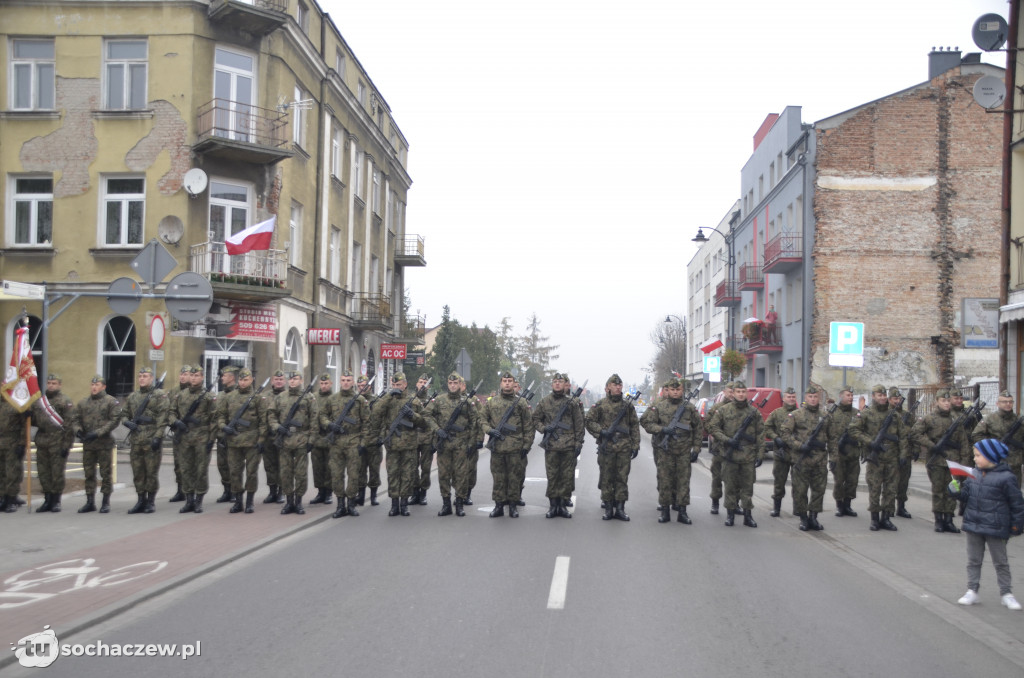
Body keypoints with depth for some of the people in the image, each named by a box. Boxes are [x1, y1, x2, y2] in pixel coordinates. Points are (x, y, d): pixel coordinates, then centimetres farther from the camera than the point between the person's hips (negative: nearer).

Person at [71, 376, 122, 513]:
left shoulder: (112, 402, -3)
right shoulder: (83, 402, 11)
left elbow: (115, 420, -11)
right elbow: (74, 417, 12)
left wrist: (98, 433, -18)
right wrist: (77, 429, -9)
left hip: (105, 443, -4)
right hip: (87, 444, 4)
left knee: (106, 473, 1)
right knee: (89, 473, 10)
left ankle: (106, 502, 9)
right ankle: (90, 502, 18)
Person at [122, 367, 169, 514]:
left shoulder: (160, 395, -3)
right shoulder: (132, 396, 16)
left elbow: (163, 418, -9)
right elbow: (125, 414, 23)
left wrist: (158, 437, -16)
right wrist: (128, 422, 0)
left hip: (152, 441, -6)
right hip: (136, 441, 6)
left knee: (152, 473, 0)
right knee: (137, 473, 9)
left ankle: (150, 502, 8)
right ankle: (141, 501, 18)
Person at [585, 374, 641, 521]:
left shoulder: (628, 405, 8)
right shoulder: (600, 404, 2)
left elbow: (635, 426, 11)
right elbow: (588, 421, 3)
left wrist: (635, 445, 5)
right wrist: (601, 432, -11)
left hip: (624, 448, 2)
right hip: (606, 447, -1)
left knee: (622, 478, 3)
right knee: (606, 478, 4)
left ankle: (620, 509, 9)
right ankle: (608, 508, 12)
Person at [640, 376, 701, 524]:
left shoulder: (689, 407, 6)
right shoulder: (658, 406, 0)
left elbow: (697, 429, 10)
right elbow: (645, 422, -4)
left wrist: (696, 448, 5)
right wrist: (662, 429, -16)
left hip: (684, 452, 1)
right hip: (665, 451, -1)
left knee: (683, 481, 3)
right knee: (664, 481, 4)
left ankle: (682, 512, 11)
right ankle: (665, 511, 13)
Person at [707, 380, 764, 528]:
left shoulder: (754, 412, 6)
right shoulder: (723, 410, 3)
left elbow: (760, 434, 7)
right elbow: (713, 427, 3)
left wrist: (760, 454, 1)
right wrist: (727, 440, -10)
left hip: (748, 456, 1)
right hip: (730, 455, -1)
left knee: (748, 486, 5)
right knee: (730, 487, 5)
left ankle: (748, 515, 12)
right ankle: (730, 514, 14)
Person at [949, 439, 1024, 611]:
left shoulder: (1005, 478, -14)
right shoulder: (974, 475, 3)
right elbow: (966, 495, 10)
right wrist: (956, 489, -11)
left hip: (995, 528, -5)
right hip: (973, 525, 5)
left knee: (1000, 562, 9)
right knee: (973, 560, 11)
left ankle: (1006, 593, 20)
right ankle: (972, 591, 19)